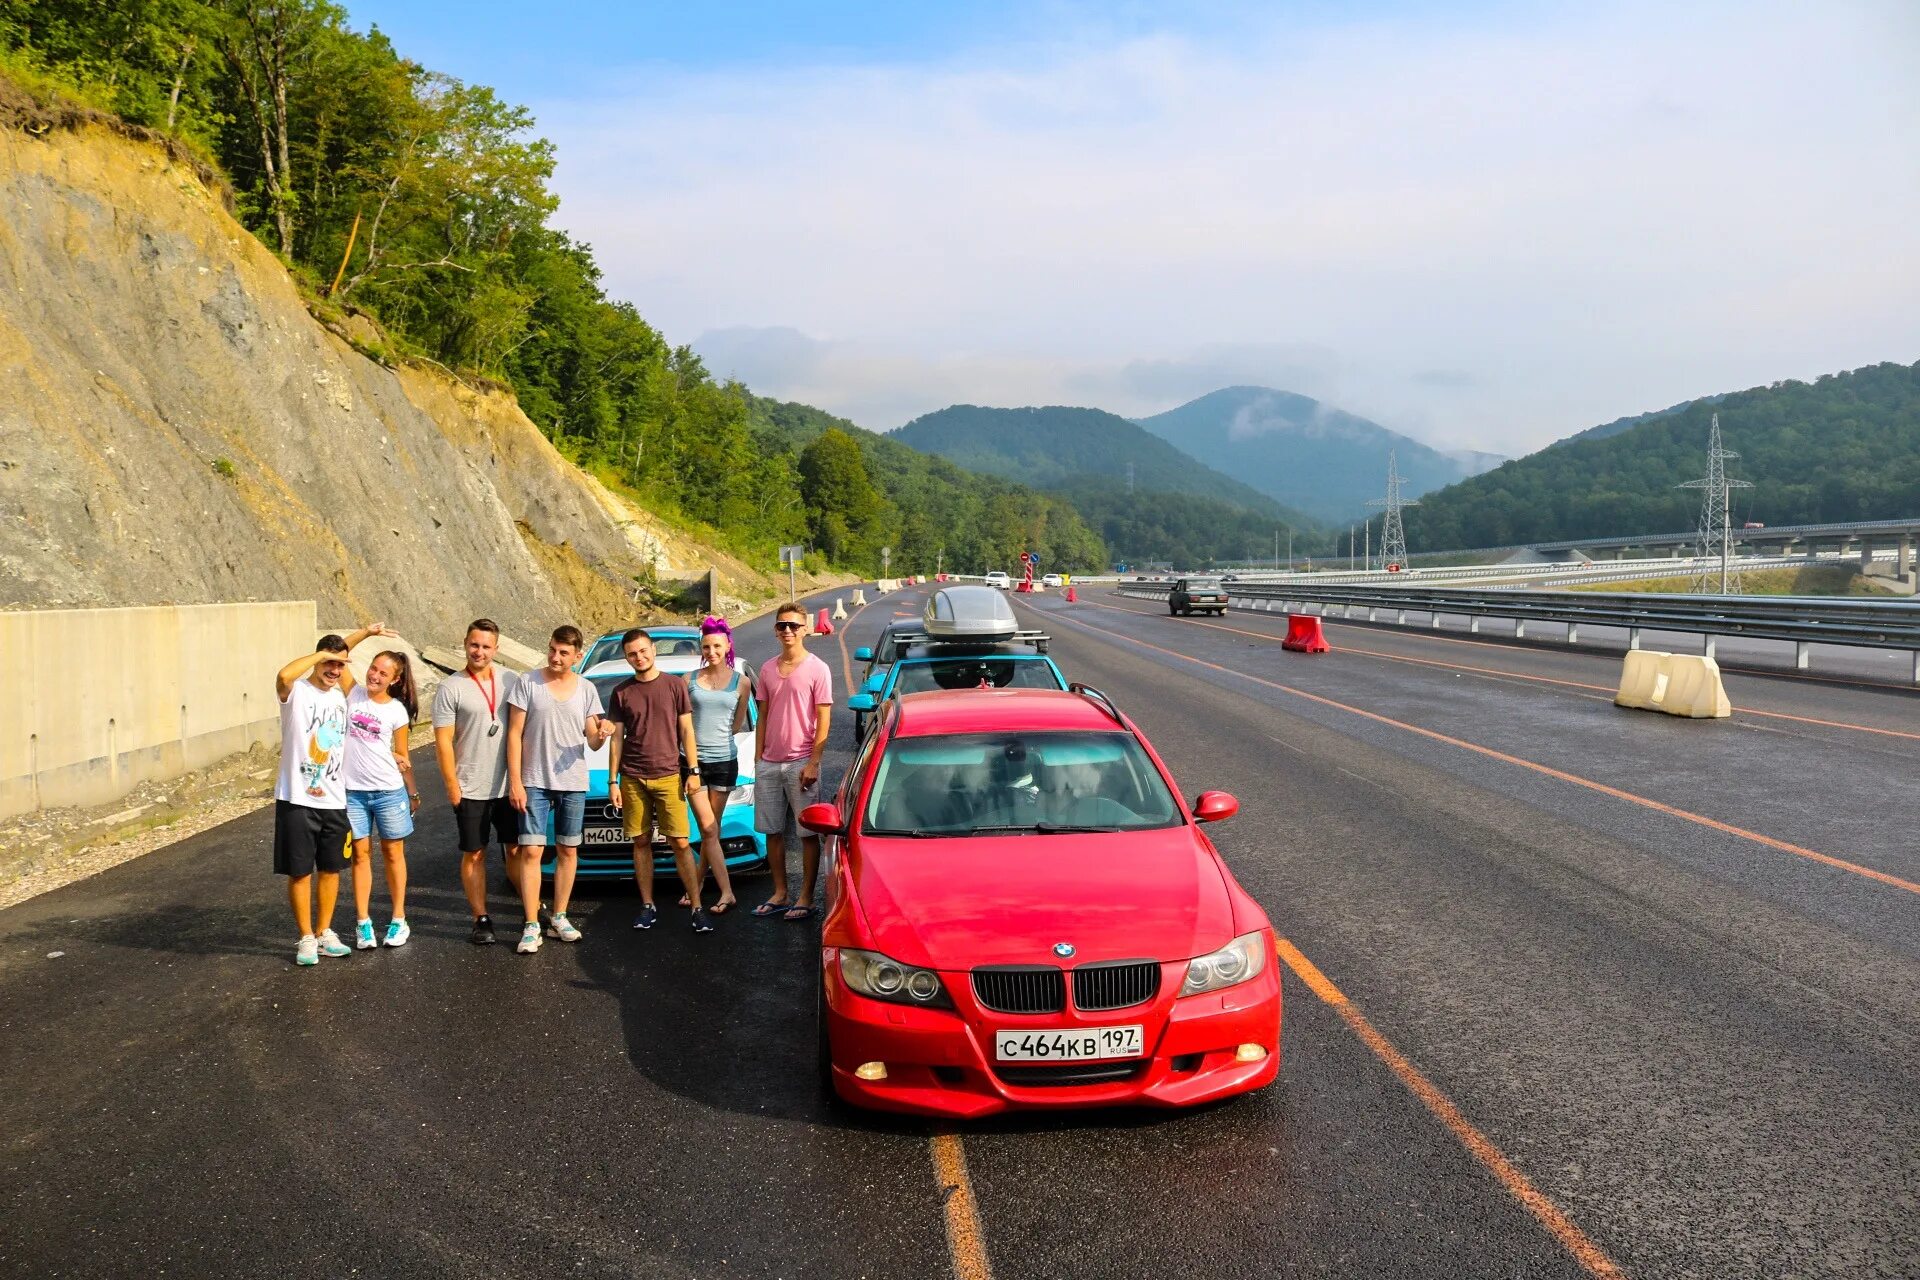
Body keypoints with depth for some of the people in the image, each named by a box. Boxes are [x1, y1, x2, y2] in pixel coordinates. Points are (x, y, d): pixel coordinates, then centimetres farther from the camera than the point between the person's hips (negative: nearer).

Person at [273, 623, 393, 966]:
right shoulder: (296, 692, -8)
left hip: (333, 801, 5)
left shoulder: (340, 694, 10)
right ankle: (306, 938, 14)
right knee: (300, 872, 4)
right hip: (296, 800, -5)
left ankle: (325, 932, 26)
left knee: (330, 869, 13)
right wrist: (323, 654, -22)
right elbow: (284, 675, -33)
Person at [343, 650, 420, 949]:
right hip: (353, 790, 1)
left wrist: (413, 792, 7)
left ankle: (399, 920, 18)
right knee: (360, 853, 7)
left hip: (389, 790, -1)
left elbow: (402, 755, 7)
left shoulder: (397, 711, -1)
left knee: (393, 853, 9)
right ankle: (363, 923, 14)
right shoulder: (352, 695, 1)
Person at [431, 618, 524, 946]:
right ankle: (481, 920, 14)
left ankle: (532, 911, 17)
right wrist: (452, 785, -10)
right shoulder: (451, 689, -6)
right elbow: (443, 741, -7)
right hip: (471, 789, -3)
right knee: (474, 855, 6)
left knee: (516, 850, 9)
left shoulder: (510, 681, 4)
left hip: (509, 785, 3)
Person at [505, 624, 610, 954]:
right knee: (531, 851, -5)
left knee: (568, 851, 9)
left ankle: (559, 918, 21)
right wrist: (515, 781, -9)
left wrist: (601, 735, -20)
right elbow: (515, 734, -3)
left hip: (573, 783, 3)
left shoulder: (586, 689, 4)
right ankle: (531, 926, 1)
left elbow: (592, 744, 4)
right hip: (534, 782, -3)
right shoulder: (528, 683, -4)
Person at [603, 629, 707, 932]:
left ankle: (696, 907, -2)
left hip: (668, 776, -2)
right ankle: (648, 906, 15)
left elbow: (686, 730, 5)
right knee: (641, 842, 6)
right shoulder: (622, 693, 7)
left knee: (680, 843, -5)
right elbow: (616, 740, 9)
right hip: (632, 779, 2)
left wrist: (693, 770, -1)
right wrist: (612, 781, 4)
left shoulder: (675, 685, 3)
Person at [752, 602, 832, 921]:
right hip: (769, 763, 5)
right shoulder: (767, 669, 10)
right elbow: (763, 717, 14)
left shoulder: (817, 669, -5)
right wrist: (758, 758, 8)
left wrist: (813, 763, -14)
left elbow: (823, 720, -8)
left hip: (800, 763, -5)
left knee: (808, 833, 1)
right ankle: (780, 894, 20)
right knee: (772, 831, 10)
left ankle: (806, 898, 8)